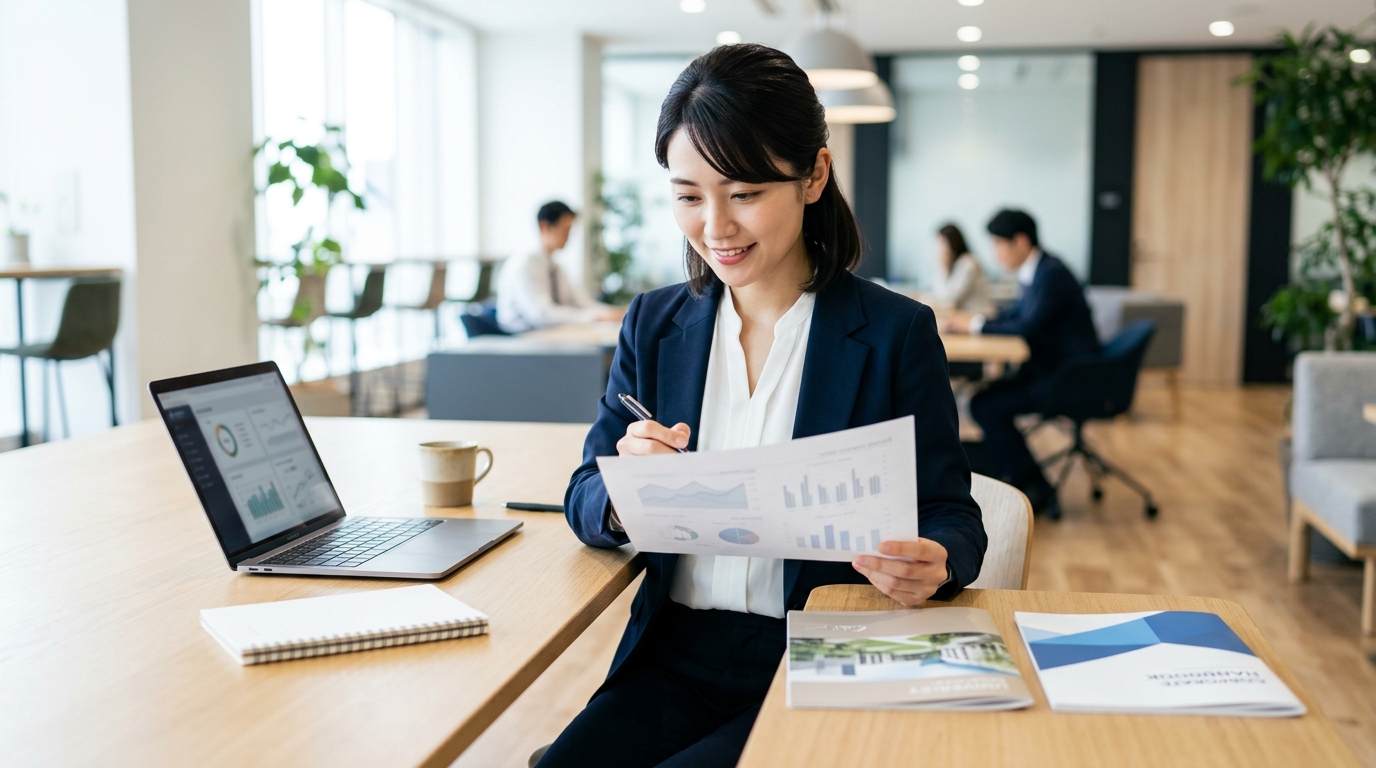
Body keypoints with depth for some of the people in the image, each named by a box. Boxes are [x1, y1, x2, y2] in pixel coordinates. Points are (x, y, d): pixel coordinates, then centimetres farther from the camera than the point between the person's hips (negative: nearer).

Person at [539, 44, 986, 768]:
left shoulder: (896, 333, -4)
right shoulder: (653, 324, 6)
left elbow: (951, 516, -1)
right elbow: (584, 503, 5)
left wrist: (934, 565, -26)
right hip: (673, 662, 3)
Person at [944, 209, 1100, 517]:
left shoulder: (1051, 274, -18)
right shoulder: (1037, 272, 12)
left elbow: (1027, 327, -26)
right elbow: (1015, 316, 19)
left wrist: (976, 324, -15)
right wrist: (971, 321, 3)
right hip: (1050, 370, 10)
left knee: (987, 406, -17)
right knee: (985, 396, 6)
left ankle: (1037, 491, -7)